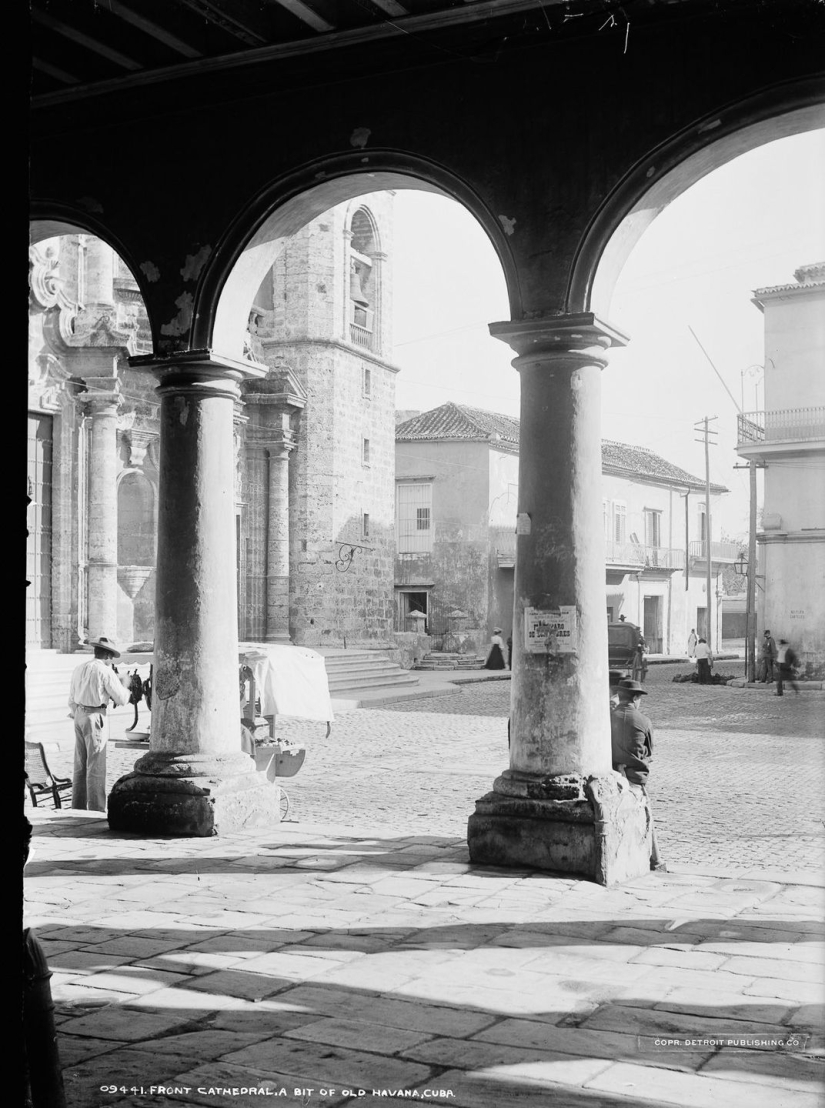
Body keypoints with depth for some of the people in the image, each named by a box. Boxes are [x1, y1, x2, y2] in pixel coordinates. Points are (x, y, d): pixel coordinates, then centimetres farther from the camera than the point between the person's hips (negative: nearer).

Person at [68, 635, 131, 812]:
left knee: (80, 764, 14)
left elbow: (72, 698, 16)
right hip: (95, 718, -8)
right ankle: (96, 809, -3)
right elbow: (122, 699, -9)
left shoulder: (79, 668, 10)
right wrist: (124, 685, 9)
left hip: (79, 715, 8)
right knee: (96, 765, -4)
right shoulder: (106, 672, -12)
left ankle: (78, 806, 20)